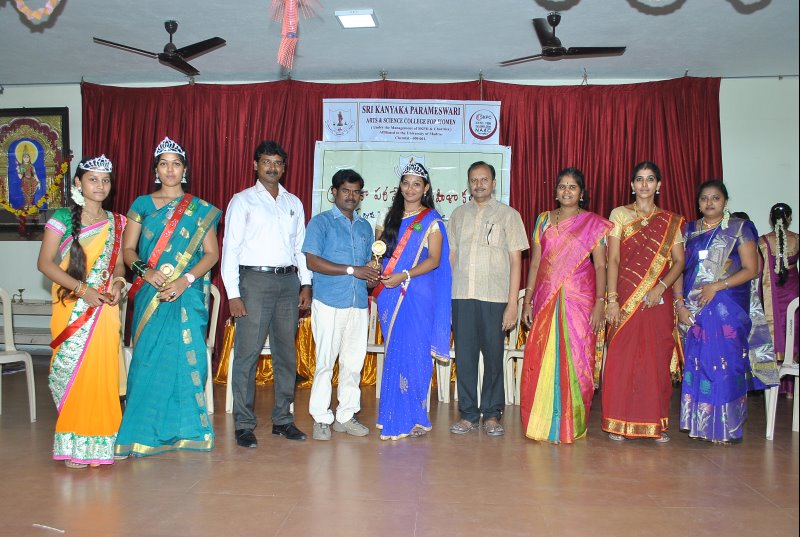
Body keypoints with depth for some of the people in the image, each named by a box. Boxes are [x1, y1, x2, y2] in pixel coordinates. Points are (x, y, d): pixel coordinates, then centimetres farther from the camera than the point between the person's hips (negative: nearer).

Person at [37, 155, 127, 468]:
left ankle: (98, 442, 15)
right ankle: (73, 446, 13)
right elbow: (45, 262, -5)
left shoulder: (115, 222, 11)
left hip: (105, 309, 3)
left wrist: (117, 281, -6)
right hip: (72, 309, -3)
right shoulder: (63, 218, -1)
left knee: (103, 373, 4)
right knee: (71, 372, 1)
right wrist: (83, 290, -15)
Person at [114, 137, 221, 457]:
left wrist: (184, 280, -12)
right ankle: (145, 430, 12)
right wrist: (144, 271, -12)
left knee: (185, 357, -1)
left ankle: (184, 428, 10)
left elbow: (211, 253, 1)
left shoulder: (199, 210, 6)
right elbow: (127, 248, 7)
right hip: (150, 295, 1)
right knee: (149, 358, 1)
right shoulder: (142, 205, 9)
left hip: (187, 296, -1)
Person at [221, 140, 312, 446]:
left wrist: (305, 284, 7)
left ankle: (283, 419, 19)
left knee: (286, 352, 8)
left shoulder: (294, 203, 16)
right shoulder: (243, 201, 3)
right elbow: (230, 247, -2)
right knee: (247, 353, -4)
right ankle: (244, 424, 6)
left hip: (288, 281, 5)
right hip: (254, 280, -4)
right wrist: (233, 294, -9)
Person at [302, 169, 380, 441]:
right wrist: (352, 270, -14)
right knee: (325, 361, -2)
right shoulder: (321, 222, 2)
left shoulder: (365, 226, 19)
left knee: (354, 362, 7)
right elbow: (312, 261, -9)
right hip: (329, 303, -5)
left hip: (358, 303, 5)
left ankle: (346, 416, 18)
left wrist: (372, 277, 0)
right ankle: (321, 419, 7)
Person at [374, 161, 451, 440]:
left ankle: (413, 417, 6)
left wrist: (404, 275, -17)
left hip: (417, 294, -4)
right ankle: (394, 417, 14)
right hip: (390, 294, 5)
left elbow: (434, 260, -6)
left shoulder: (431, 220, 2)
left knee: (413, 352, -5)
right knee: (394, 352, 6)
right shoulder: (392, 217, 17)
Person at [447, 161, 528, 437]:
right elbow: (451, 256, 14)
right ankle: (468, 414, 16)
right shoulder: (458, 214, 14)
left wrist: (512, 303, -6)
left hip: (494, 297, -2)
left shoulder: (508, 215, 5)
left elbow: (515, 261, 1)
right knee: (465, 357, 5)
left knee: (493, 357, 3)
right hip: (461, 297, 2)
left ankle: (492, 415, 15)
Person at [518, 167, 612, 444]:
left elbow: (600, 266, 0)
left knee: (575, 361, 0)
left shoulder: (594, 223, 5)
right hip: (545, 300, 2)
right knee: (541, 361, 2)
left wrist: (599, 303, -10)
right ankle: (541, 421, 14)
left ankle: (571, 425, 12)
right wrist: (527, 300, 5)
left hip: (579, 301, -2)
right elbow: (535, 262, 10)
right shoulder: (543, 220, 12)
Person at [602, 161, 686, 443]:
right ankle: (619, 423, 9)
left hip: (657, 301, 2)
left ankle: (656, 423, 15)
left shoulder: (671, 221, 11)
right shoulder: (619, 215, 5)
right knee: (621, 359, -1)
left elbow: (679, 261, 6)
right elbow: (613, 259, -2)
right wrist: (612, 300, -10)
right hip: (625, 300, -1)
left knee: (657, 361, 3)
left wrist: (661, 287, -11)